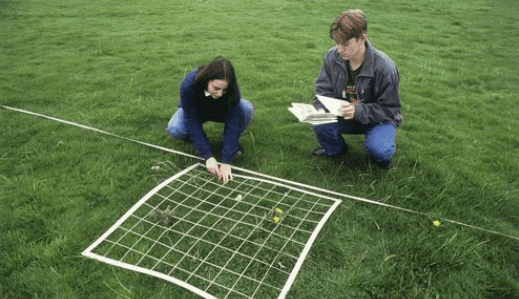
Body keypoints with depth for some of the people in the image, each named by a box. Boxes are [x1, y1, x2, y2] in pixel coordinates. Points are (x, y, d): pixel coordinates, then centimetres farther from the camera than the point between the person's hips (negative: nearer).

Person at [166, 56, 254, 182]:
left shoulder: (231, 89, -34)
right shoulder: (188, 85, -37)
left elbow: (233, 122, -35)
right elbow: (192, 122, -34)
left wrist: (226, 162, -41)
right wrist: (208, 156, -40)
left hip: (220, 112, 1)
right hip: (193, 112, 0)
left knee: (247, 109, -31)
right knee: (175, 130, -33)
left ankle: (233, 142, -2)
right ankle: (197, 141, 1)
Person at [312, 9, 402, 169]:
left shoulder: (385, 68, -24)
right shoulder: (332, 56, -12)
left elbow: (389, 109, -17)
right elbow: (323, 90, -4)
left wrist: (358, 111, -34)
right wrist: (321, 109, -27)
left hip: (378, 118, -3)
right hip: (342, 114, 4)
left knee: (378, 150, -32)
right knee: (320, 125, -26)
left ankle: (386, 147, 10)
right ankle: (334, 149, 10)